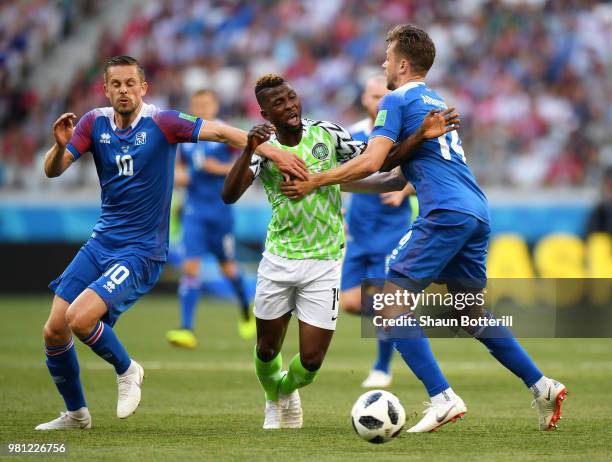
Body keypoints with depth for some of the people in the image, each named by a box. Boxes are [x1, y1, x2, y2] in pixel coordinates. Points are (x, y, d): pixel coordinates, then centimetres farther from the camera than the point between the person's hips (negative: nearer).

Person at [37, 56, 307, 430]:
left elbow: (220, 132, -17)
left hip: (141, 252, -5)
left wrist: (272, 152, -28)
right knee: (53, 330, 2)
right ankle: (76, 414, 24)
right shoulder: (95, 123, 1)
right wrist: (60, 146, -27)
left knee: (79, 318, -24)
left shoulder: (161, 123, -11)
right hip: (101, 243, 5)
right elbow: (53, 171, -4)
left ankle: (127, 370, 6)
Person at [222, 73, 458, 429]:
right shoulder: (263, 148, -7)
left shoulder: (327, 134, -4)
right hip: (278, 262, 0)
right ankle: (273, 401, 44)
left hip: (324, 265, 0)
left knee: (312, 361, -3)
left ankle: (288, 389, 33)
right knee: (268, 350, 11)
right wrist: (249, 150, -36)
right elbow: (229, 196, -21)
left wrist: (421, 136, -14)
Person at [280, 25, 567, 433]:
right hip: (478, 214, 9)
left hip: (445, 214, -9)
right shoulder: (437, 102, 25)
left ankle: (442, 398, -17)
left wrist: (316, 182, -4)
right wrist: (344, 182, 30)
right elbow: (400, 174, 30)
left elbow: (371, 162, -12)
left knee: (394, 304, -6)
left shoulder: (397, 101, -1)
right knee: (472, 312, 19)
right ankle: (542, 386, 14)